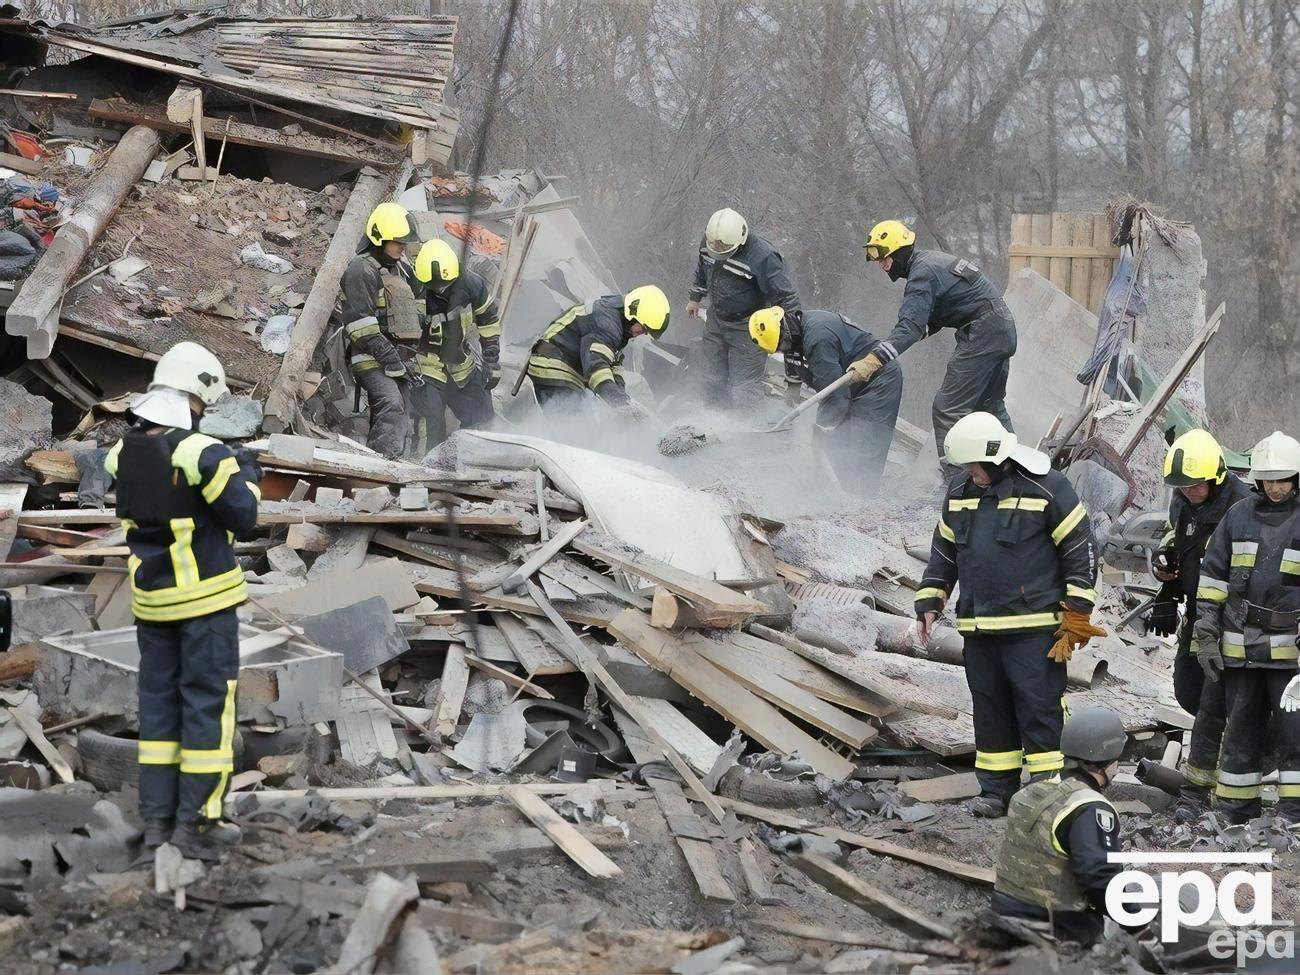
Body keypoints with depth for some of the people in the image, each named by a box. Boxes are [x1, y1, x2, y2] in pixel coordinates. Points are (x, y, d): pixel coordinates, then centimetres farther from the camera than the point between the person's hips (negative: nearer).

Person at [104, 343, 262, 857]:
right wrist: (248, 478, 6)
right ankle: (197, 822, 1)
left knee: (160, 700, 13)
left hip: (152, 595, 6)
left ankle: (158, 815, 14)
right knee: (209, 701, 1)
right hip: (204, 594, -6)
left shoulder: (124, 451, 2)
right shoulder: (199, 452, -19)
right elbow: (243, 519, -13)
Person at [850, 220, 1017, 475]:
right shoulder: (930, 260, 15)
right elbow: (931, 322, 18)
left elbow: (911, 327, -28)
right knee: (991, 406, 22)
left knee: (948, 409, -9)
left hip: (982, 335, -10)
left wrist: (874, 359, -35)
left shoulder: (923, 273, -17)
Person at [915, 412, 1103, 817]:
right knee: (990, 708, 9)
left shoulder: (1046, 488, -8)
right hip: (978, 627, 6)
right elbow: (944, 551, 22)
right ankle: (997, 789, 17)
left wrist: (1077, 613, -7)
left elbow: (1080, 548, -5)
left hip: (1034, 626, -6)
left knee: (1038, 707, -6)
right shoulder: (960, 491, 11)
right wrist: (930, 603, 15)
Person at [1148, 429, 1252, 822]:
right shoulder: (1182, 502, 5)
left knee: (1213, 702, -7)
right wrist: (1166, 601, 14)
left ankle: (1197, 786, -3)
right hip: (1197, 615, 8)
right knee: (1187, 691, 14)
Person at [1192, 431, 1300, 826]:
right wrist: (1206, 637, 6)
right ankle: (1235, 814, 20)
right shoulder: (1238, 517, 8)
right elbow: (1212, 576, 11)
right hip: (1238, 647, 3)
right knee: (1240, 730, 11)